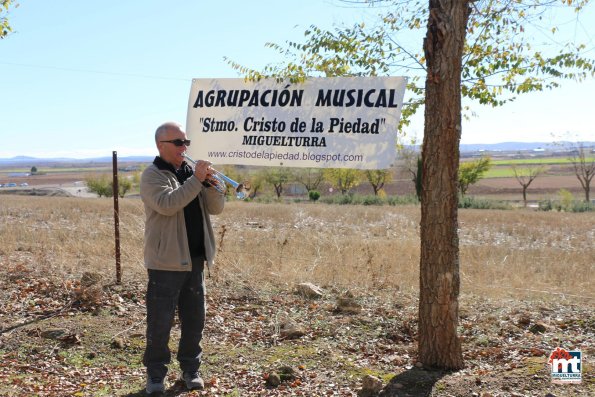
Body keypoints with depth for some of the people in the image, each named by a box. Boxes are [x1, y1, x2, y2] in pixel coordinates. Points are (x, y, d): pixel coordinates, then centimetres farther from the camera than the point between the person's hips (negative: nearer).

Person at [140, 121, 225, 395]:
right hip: (166, 262, -6)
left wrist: (212, 184, -10)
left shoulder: (190, 172, 12)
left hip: (195, 260, 6)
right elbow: (167, 204, -25)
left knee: (194, 319, 13)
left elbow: (216, 209, 7)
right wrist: (196, 180, -23)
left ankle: (190, 369, 26)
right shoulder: (152, 175, -6)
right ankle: (156, 374, 15)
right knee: (160, 321, 1)